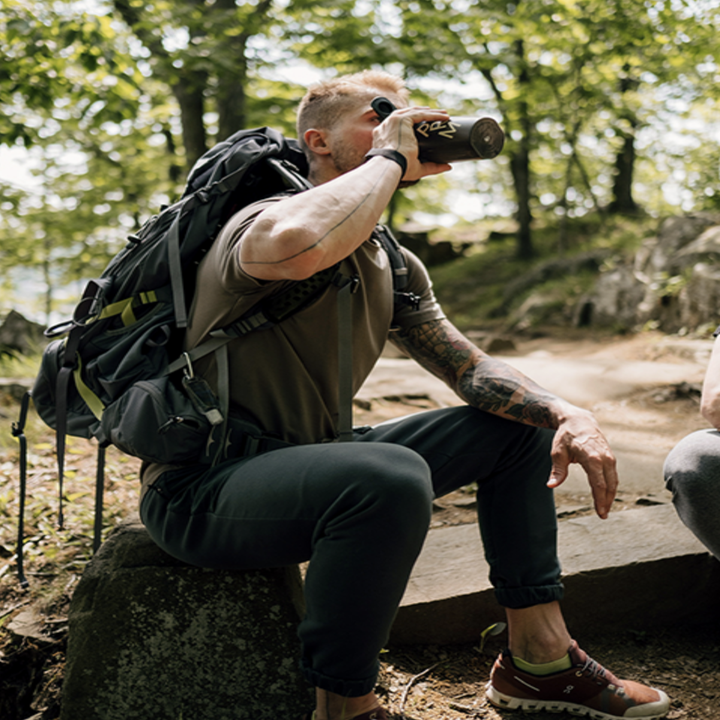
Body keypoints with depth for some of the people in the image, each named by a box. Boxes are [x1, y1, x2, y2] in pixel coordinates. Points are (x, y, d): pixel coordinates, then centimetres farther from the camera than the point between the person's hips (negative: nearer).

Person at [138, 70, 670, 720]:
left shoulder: (395, 268, 9)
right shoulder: (264, 222, -17)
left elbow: (470, 368, 8)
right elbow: (293, 248, -43)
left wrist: (567, 413, -11)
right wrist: (390, 157, -26)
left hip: (307, 462, 9)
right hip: (198, 490, -8)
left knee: (519, 425, 10)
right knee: (391, 477, -39)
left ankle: (541, 659, 13)